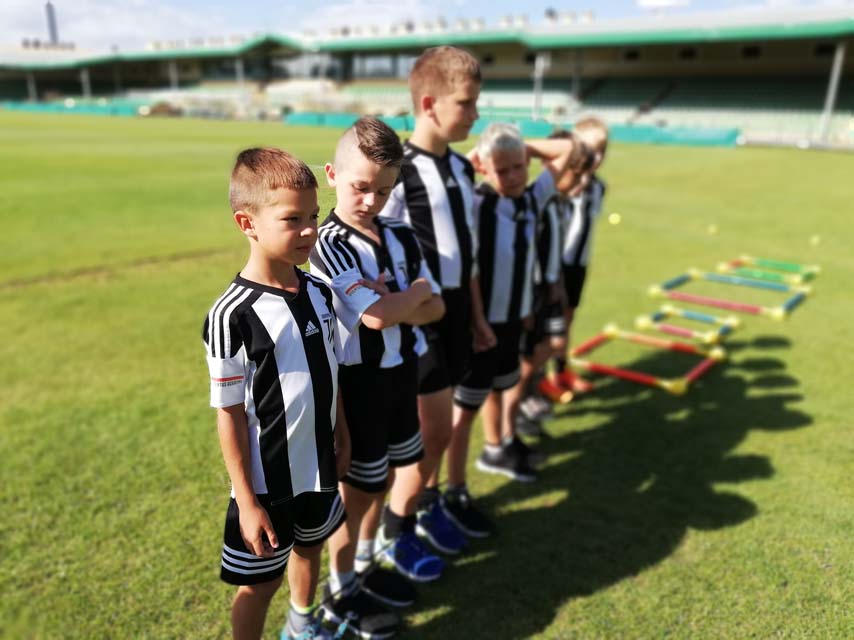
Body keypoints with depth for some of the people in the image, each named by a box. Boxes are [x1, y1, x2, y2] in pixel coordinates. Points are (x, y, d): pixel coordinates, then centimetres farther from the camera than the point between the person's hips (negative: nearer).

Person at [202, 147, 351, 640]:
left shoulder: (319, 292, -4)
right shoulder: (233, 315, -23)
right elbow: (230, 414, -18)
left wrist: (342, 436, 12)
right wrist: (247, 501, -14)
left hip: (319, 465, 7)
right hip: (267, 480, -6)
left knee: (310, 546, 28)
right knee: (260, 581, 13)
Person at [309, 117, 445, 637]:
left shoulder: (403, 238, 3)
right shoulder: (327, 245, -18)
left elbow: (436, 308, 1)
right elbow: (376, 317, -28)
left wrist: (393, 302, -17)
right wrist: (415, 292, -10)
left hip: (403, 374, 7)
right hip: (360, 381, -6)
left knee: (385, 479, 20)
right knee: (359, 489, 9)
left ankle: (367, 564, 43)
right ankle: (341, 591, 31)